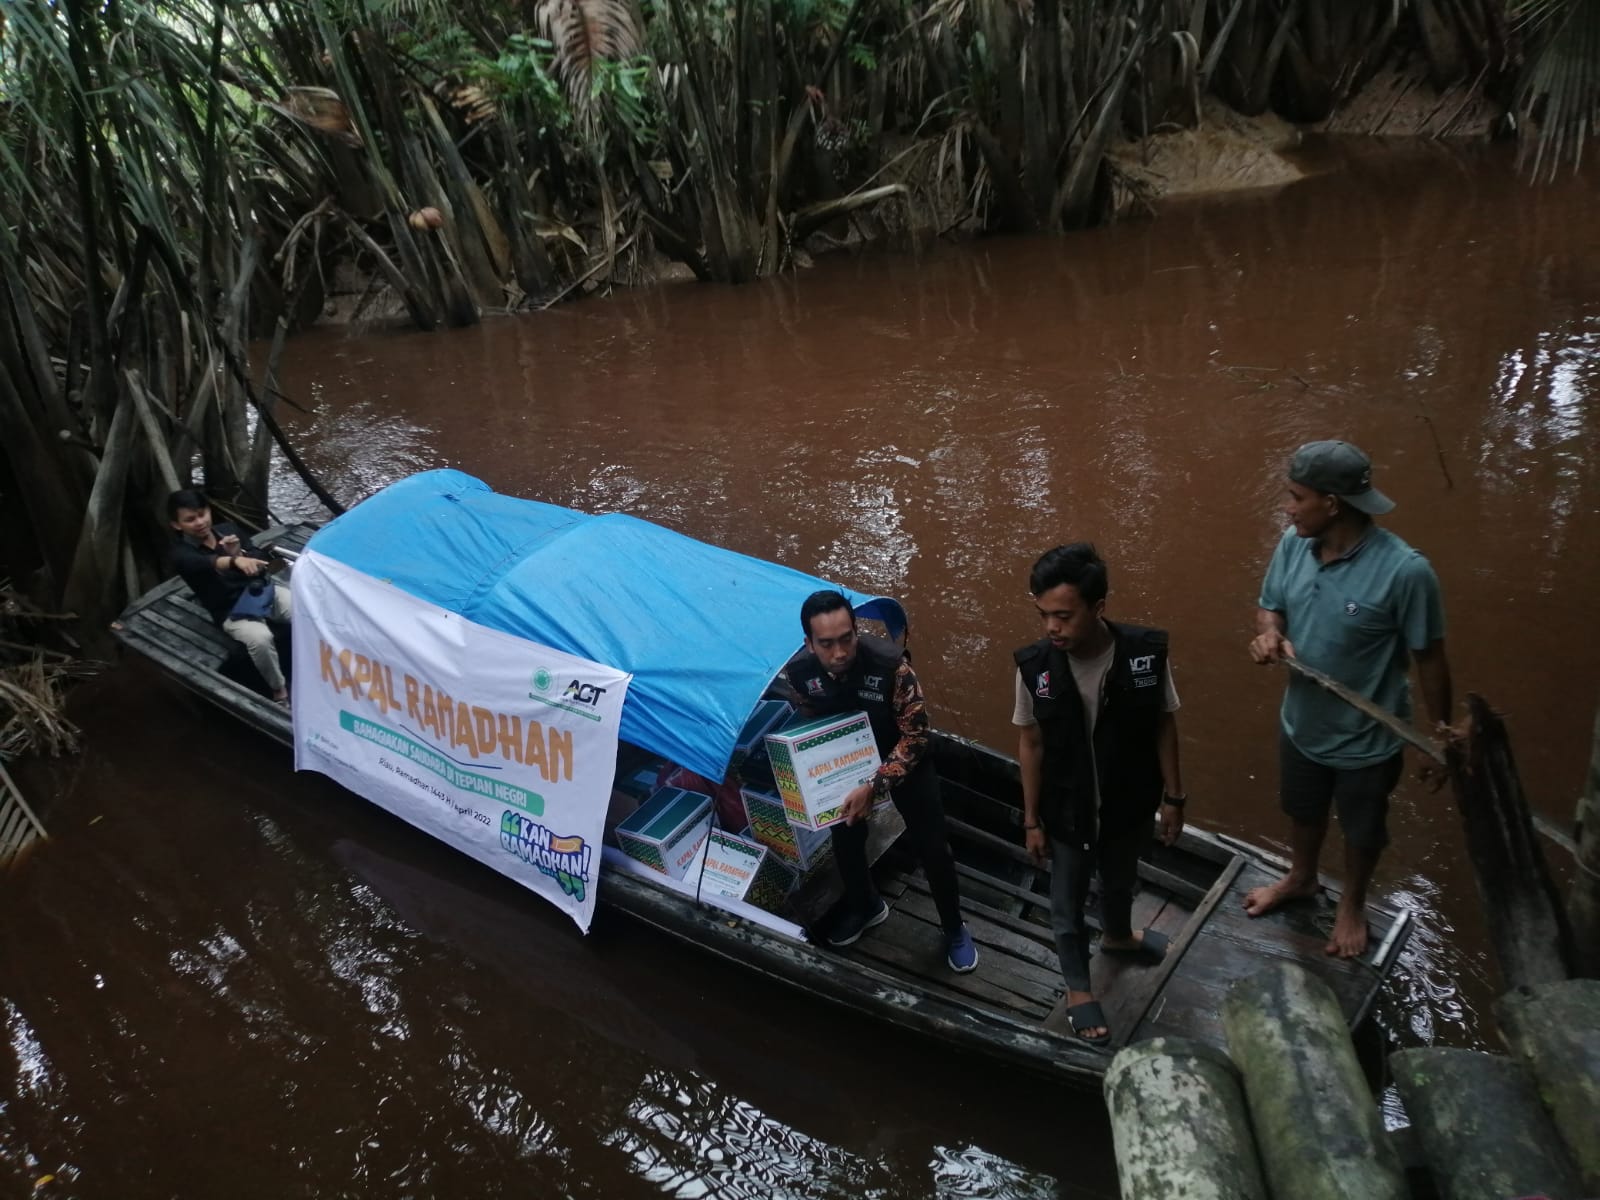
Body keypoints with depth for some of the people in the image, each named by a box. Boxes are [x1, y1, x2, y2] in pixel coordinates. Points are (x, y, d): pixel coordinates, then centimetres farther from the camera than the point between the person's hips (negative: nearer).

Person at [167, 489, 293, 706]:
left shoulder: (227, 530, 7)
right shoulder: (182, 553, -9)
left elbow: (262, 560, 3)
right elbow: (207, 563, -33)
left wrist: (240, 552, -18)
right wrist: (235, 561, -54)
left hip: (262, 590, 5)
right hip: (232, 611, -4)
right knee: (260, 638, -36)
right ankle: (279, 690, -14)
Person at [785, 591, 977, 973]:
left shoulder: (890, 663, -36)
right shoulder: (798, 672, -23)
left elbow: (915, 734, -28)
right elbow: (812, 726, -2)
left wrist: (875, 786, -35)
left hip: (905, 765, -3)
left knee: (932, 850, 6)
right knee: (845, 845, 17)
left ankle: (954, 929, 32)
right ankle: (865, 907, 48)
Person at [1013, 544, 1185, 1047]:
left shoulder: (1147, 651, -24)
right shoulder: (1034, 666, -24)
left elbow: (1163, 726, -8)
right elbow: (1031, 745, -11)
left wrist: (1173, 797, -1)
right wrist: (1032, 820, -4)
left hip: (1129, 803, 2)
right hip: (1066, 811, -1)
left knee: (1120, 880, 30)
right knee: (1068, 900, 20)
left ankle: (1118, 936, 63)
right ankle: (1078, 987, 47)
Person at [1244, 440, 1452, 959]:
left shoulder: (1405, 571, -31)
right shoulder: (1293, 545, -15)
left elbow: (1429, 658, -18)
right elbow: (1271, 605, 3)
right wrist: (1269, 634, -21)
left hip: (1367, 739, -4)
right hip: (1301, 722, 5)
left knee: (1361, 830, 23)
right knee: (1302, 812, 30)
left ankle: (1352, 905, 52)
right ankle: (1300, 879, 59)